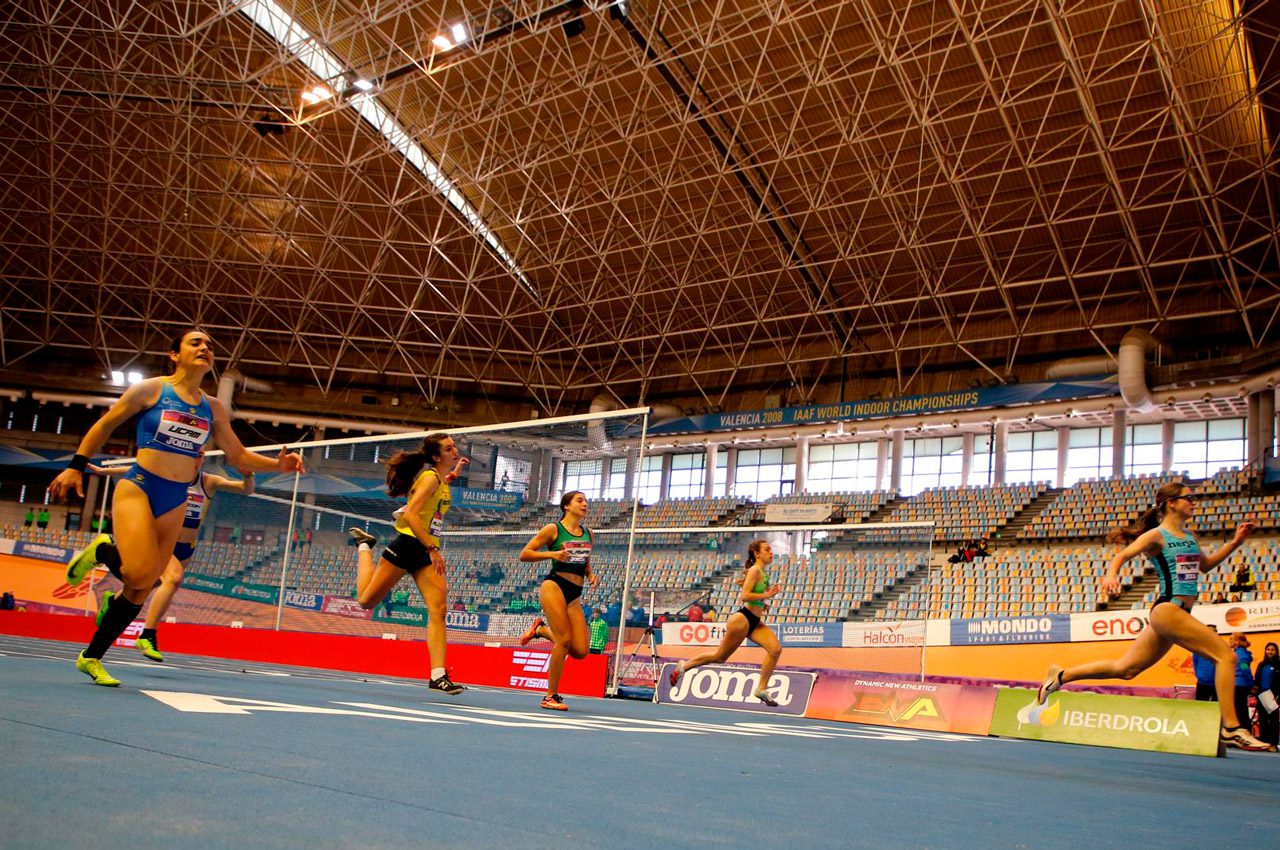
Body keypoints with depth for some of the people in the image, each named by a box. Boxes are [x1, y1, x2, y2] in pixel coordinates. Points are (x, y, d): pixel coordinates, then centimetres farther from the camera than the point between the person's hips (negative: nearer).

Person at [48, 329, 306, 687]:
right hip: (138, 487, -4)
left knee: (142, 589, 4)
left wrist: (277, 464, -2)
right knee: (142, 572, -27)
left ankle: (91, 658, 20)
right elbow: (104, 426, 7)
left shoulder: (213, 408, 9)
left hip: (175, 502, 5)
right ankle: (102, 551, 6)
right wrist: (75, 466, 2)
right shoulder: (151, 389, -2)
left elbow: (238, 455, 14)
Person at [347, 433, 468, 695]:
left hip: (428, 551, 7)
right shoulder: (430, 477, -14)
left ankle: (438, 676, -15)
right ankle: (364, 545, 33)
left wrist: (453, 475, 24)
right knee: (366, 600, 8)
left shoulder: (440, 479, 12)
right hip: (408, 543, -7)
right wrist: (432, 549, -29)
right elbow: (411, 514, -25)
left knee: (438, 609, -11)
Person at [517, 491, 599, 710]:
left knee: (580, 650, -5)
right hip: (554, 586, -6)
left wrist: (591, 575, 7)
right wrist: (552, 554, -14)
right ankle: (550, 697, -2)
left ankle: (541, 628, 22)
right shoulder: (553, 529, 0)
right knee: (565, 641, -17)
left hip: (575, 595, 6)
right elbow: (524, 554, -1)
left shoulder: (588, 533, 16)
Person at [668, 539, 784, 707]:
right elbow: (745, 596, -22)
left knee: (775, 648, -12)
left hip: (755, 622, 8)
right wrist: (767, 594, -21)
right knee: (720, 656, 3)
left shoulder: (763, 573, 14)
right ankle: (684, 666, 22)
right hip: (743, 619, -8)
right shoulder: (755, 570, -13)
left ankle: (762, 688, -6)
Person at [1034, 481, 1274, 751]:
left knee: (1125, 668, 10)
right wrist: (1111, 574, -36)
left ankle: (1061, 676, 17)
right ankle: (1232, 729, -12)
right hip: (1167, 609, -9)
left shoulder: (1188, 536, 18)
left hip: (1178, 613, 9)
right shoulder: (1156, 536, -5)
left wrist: (1235, 542, 22)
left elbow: (1205, 565, 32)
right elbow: (1122, 556, -15)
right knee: (1225, 655, -14)